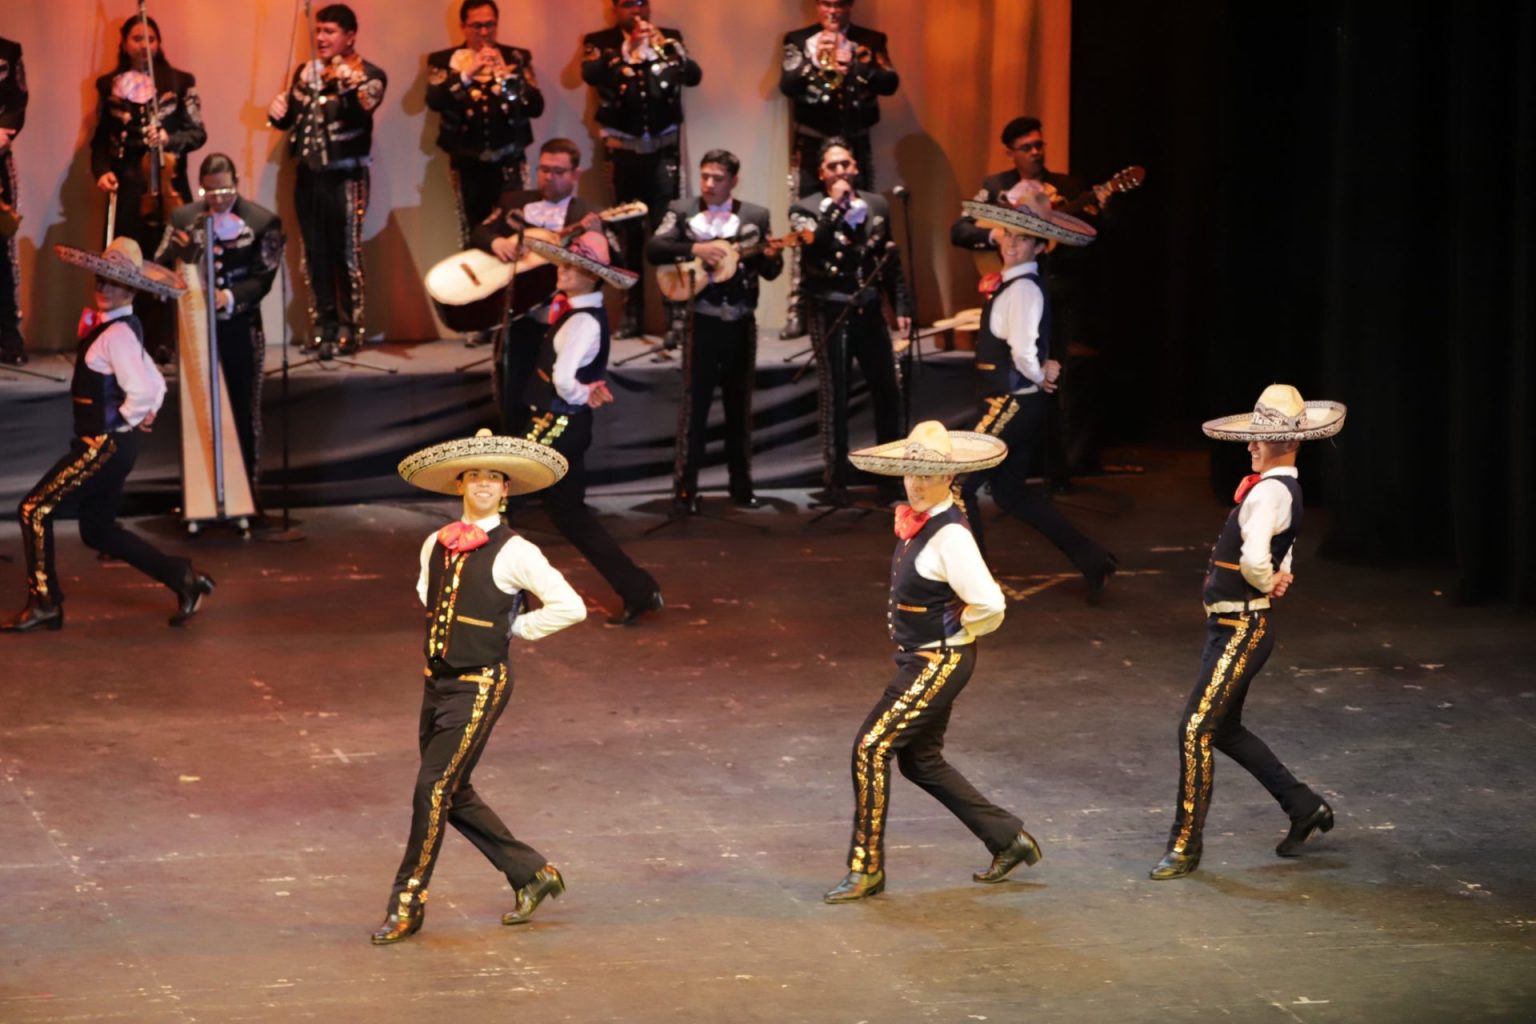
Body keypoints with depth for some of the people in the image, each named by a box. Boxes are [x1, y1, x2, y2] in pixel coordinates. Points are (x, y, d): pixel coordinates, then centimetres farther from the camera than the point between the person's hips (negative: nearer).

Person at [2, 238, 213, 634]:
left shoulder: (117, 334, -17)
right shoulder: (107, 326, 14)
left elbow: (143, 391, -29)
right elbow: (155, 383, 22)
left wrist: (126, 421, -12)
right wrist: (146, 414, 8)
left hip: (105, 444, -10)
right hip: (104, 442, 10)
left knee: (35, 510, -5)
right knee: (98, 531, 17)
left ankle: (44, 604, 1)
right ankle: (182, 578, 17)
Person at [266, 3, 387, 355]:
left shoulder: (368, 74, -5)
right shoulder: (306, 72, 12)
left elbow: (363, 111, -23)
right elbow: (291, 118, 18)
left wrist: (351, 87, -43)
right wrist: (278, 111, -5)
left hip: (345, 176, -6)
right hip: (309, 175, 6)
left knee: (346, 254, -3)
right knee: (315, 254, 9)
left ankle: (349, 327, 4)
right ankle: (323, 325, 17)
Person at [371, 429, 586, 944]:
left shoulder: (514, 552, -10)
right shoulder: (436, 545, 8)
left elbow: (570, 606, -12)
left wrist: (511, 628, -6)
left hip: (479, 685, -7)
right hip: (437, 682, 7)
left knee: (433, 789, -9)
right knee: (454, 795, 12)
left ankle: (408, 905, 0)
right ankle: (532, 873, 27)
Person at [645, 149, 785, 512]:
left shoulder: (755, 216, 7)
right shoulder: (682, 212, 2)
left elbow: (769, 272, 7)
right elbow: (653, 249, -10)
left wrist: (771, 256, -15)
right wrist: (695, 249, -22)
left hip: (741, 322, 2)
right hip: (702, 321, -2)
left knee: (739, 404, 9)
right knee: (694, 403, -6)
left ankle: (741, 486, 17)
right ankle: (685, 489, -5)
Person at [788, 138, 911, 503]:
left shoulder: (877, 205, 9)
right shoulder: (806, 208, -2)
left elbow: (891, 260, 12)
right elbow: (811, 246, -22)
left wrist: (902, 306, 7)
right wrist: (834, 205, -20)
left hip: (868, 310, 4)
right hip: (831, 313, -4)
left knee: (889, 392, 7)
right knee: (835, 399, 0)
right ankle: (835, 479, 7)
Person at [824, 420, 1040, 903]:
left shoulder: (949, 535, -22)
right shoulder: (915, 522, 6)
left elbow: (989, 606, -27)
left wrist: (954, 636, -11)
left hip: (939, 662, -10)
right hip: (917, 659, 10)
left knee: (872, 747, -10)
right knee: (920, 761, 17)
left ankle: (866, 868, -2)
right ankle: (1008, 839, 27)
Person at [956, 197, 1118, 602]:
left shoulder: (1024, 289, -18)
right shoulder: (1009, 284, 12)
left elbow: (1024, 353, -27)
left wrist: (1039, 376, -9)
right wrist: (1041, 374, 5)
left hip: (1015, 406, -10)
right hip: (1007, 404, 10)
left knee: (960, 484, -4)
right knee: (1011, 492, 18)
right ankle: (1091, 559, 19)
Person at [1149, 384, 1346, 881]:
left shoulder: (1269, 491, -20)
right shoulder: (1285, 488, 11)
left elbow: (1255, 562, -31)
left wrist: (1268, 582, -11)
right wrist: (1278, 579, 5)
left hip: (1241, 630, -10)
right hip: (1228, 627, 10)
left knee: (1195, 730, -8)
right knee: (1224, 730, 20)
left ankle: (1185, 846, -1)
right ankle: (1305, 807, 29)